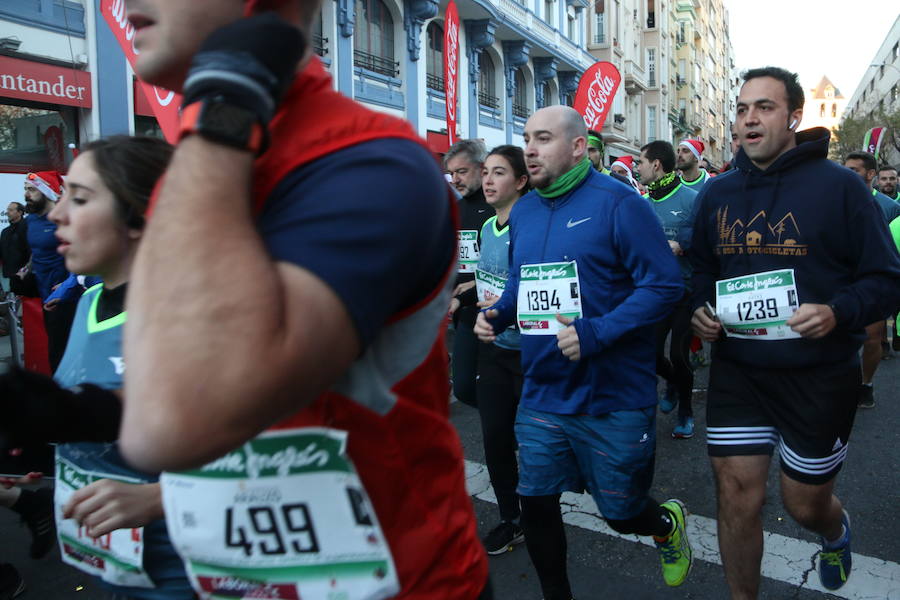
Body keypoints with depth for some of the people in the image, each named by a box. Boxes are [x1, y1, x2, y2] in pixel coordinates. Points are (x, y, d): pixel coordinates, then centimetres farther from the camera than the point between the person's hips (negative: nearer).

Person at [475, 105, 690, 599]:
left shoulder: (617, 202, -13)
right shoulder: (522, 212, 7)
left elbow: (664, 285, -17)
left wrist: (597, 332, -27)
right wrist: (497, 314, -2)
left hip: (614, 396, -5)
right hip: (542, 392, 5)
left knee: (622, 514, 13)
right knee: (536, 506, 9)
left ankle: (667, 523, 50)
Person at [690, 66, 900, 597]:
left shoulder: (838, 185, -7)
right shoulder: (717, 193, 5)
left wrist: (838, 312, -26)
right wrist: (699, 309, -4)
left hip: (819, 377, -2)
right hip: (737, 372, 3)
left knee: (806, 503, 16)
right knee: (738, 502, 4)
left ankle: (836, 531, 54)